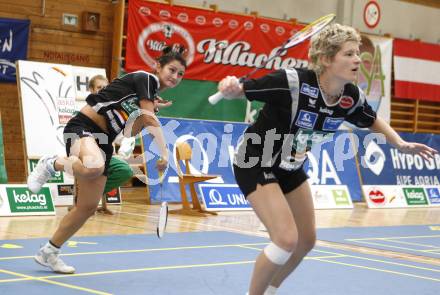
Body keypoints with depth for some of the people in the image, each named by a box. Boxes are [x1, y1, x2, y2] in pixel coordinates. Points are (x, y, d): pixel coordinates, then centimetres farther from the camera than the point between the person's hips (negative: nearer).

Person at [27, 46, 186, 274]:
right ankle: (52, 164, -14)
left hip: (103, 141, 9)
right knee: (93, 167, -44)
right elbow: (152, 121, -19)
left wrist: (150, 111, 4)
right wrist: (165, 153, -20)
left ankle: (48, 253, 20)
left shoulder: (152, 94, 17)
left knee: (88, 207, 6)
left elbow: (129, 132, 13)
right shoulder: (146, 79, -9)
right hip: (83, 128, -9)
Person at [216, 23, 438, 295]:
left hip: (291, 168, 8)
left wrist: (400, 143, -1)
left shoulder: (352, 97, -12)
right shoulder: (292, 82, -32)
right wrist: (230, 87, -48)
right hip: (255, 164, -7)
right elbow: (239, 90, -26)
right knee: (286, 239, -20)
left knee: (306, 241, 14)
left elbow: (372, 120, 11)